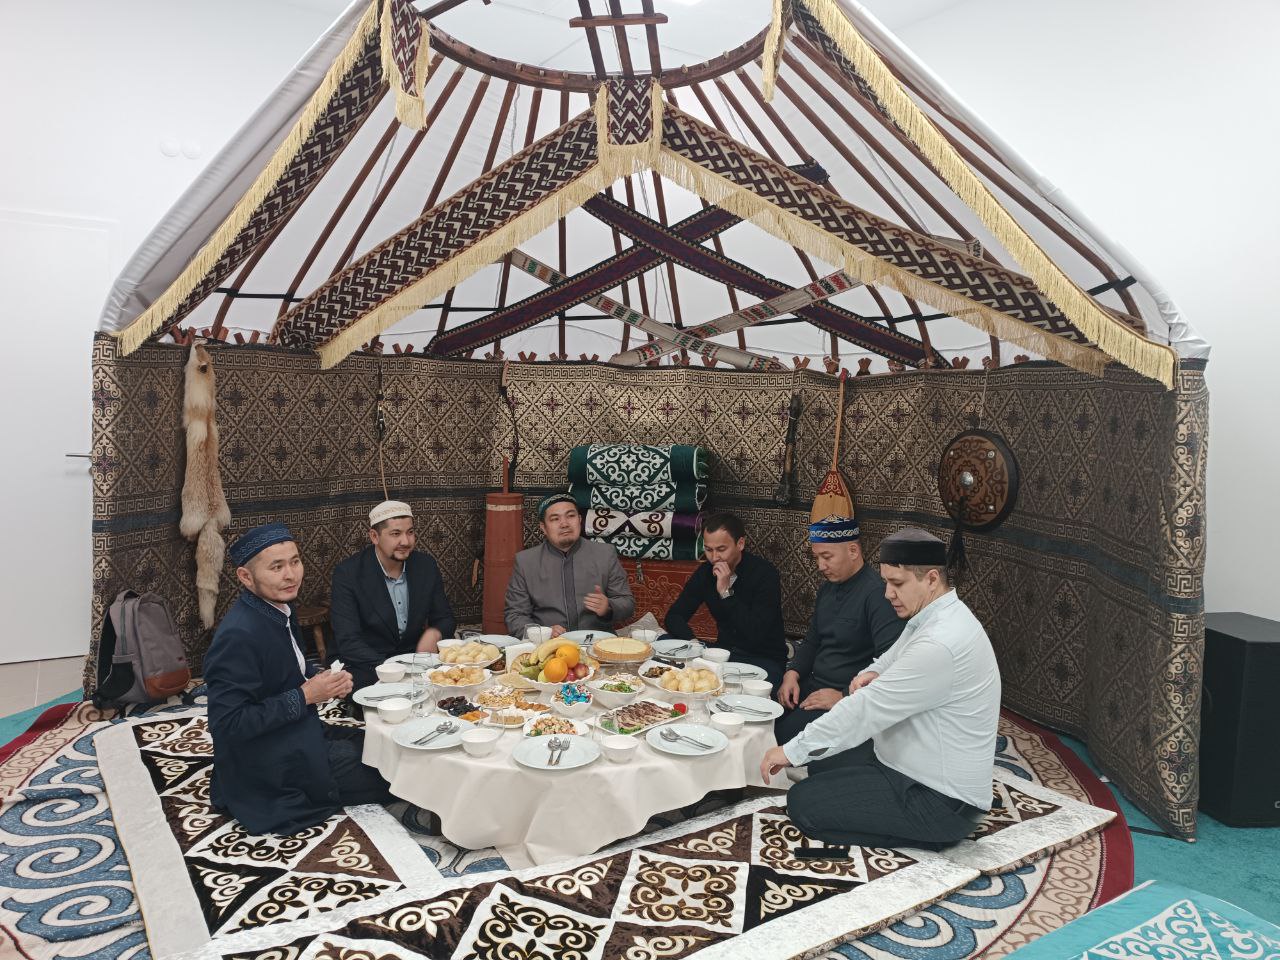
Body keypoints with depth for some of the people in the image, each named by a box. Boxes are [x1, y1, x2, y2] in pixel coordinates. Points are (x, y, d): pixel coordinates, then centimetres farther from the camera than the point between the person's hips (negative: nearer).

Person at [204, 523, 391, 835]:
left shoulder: (279, 610, 1)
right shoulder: (238, 636, -28)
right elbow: (228, 724, -28)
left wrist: (325, 679, -3)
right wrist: (305, 696, -24)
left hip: (300, 734, 9)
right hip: (273, 770, -9)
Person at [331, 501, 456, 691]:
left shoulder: (426, 565, 3)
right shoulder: (347, 573, -10)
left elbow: (444, 618, 11)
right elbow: (348, 642, -15)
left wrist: (434, 633, -13)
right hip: (368, 669, -5)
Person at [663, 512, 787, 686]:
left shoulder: (764, 573, -17)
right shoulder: (706, 572, 0)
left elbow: (756, 635, -25)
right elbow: (673, 617, 1)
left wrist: (726, 593, -27)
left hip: (764, 659, -6)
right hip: (724, 652, 6)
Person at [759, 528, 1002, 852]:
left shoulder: (941, 644, -29)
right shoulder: (935, 617, 4)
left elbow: (868, 709, -27)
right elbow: (894, 657, 21)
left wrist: (793, 751, -18)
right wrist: (873, 674, -5)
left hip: (940, 799, -10)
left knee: (803, 803, -13)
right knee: (821, 764, 19)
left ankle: (928, 837, -5)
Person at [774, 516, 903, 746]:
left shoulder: (877, 593, -17)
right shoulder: (828, 589, 14)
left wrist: (844, 698, -21)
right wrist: (792, 673, 5)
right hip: (814, 687, 8)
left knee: (784, 731, -25)